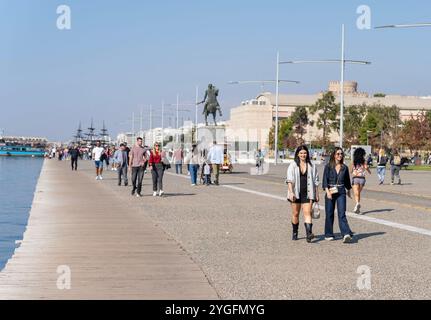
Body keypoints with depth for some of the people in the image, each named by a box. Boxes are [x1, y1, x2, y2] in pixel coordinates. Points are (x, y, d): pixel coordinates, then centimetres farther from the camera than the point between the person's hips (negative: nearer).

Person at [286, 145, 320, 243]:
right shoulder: (293, 166, 2)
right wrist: (291, 192, -18)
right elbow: (289, 180, -6)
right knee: (295, 213, 9)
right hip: (296, 193, 0)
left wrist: (317, 194, 8)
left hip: (307, 193, 0)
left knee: (307, 213, -12)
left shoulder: (311, 166, 8)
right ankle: (295, 233, 24)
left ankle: (309, 233, -23)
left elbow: (315, 181, 11)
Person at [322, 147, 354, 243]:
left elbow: (347, 180, 20)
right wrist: (327, 191, -16)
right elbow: (325, 180, -6)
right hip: (330, 192, -1)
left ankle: (346, 234, -21)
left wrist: (348, 190, 29)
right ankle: (328, 235, 18)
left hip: (341, 192, 1)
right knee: (329, 214, 6)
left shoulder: (344, 167, 7)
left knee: (342, 214, -10)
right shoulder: (328, 167, 0)